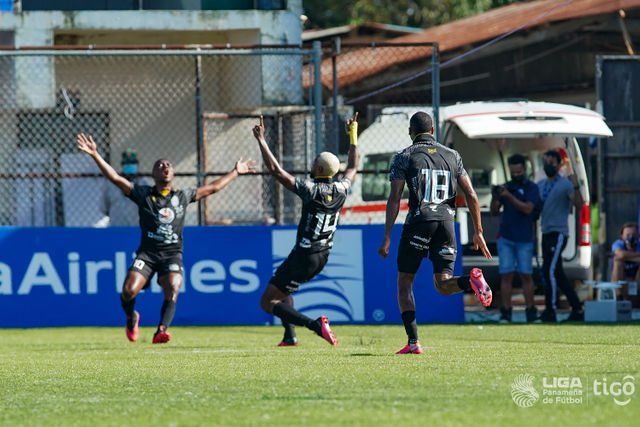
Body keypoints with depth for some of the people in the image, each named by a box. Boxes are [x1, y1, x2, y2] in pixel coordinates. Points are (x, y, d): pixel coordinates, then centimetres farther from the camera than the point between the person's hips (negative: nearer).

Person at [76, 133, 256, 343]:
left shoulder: (182, 196, 15)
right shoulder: (143, 194, 8)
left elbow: (212, 188, 27)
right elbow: (115, 178, 3)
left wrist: (235, 172, 33)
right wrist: (95, 155, -6)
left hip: (172, 253, 1)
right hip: (147, 252, -1)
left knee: (173, 289, -26)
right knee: (129, 291, -17)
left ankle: (162, 330, -31)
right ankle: (131, 319, 15)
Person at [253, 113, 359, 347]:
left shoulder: (310, 189, -19)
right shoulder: (340, 190, -1)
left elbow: (275, 170, -22)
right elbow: (352, 168, 21)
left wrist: (261, 140, -16)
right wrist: (353, 136, 30)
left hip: (304, 256, -8)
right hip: (322, 257, 8)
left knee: (267, 302, -3)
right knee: (283, 290, 31)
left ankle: (315, 324, -21)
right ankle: (290, 336, 21)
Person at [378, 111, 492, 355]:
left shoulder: (404, 157, 4)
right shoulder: (452, 156, 15)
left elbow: (394, 199, -4)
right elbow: (471, 196, 10)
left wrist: (387, 238, -4)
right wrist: (478, 232, 15)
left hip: (419, 222, -3)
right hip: (446, 222, 3)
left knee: (404, 283, 10)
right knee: (443, 285, 5)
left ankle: (413, 342, 0)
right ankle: (472, 281, -28)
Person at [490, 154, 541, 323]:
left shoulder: (531, 188, 1)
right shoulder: (505, 187, 11)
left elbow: (528, 208, -14)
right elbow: (494, 212, 10)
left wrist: (509, 196, -22)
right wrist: (495, 197, -10)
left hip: (524, 239, -3)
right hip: (505, 239, 3)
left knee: (526, 275, -1)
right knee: (506, 275, -3)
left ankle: (531, 313, 4)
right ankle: (505, 313, -4)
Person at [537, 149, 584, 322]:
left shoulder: (565, 184, -7)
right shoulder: (540, 185, 14)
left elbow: (579, 204, -20)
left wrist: (576, 186, -33)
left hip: (558, 234, -8)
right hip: (546, 234, 8)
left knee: (550, 271, -15)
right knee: (557, 274, 8)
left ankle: (550, 311, -11)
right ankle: (577, 309, 14)